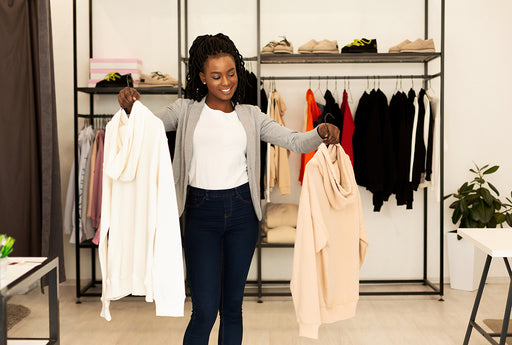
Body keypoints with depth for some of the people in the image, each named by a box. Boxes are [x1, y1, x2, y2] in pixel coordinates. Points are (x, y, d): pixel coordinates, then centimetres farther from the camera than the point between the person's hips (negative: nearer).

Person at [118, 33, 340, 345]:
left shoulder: (250, 115, 8)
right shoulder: (186, 110, 4)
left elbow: (294, 140, 1)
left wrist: (321, 134, -20)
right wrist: (131, 108, -29)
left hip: (242, 211, 3)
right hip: (201, 213, -2)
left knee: (233, 306, 13)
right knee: (205, 311, -5)